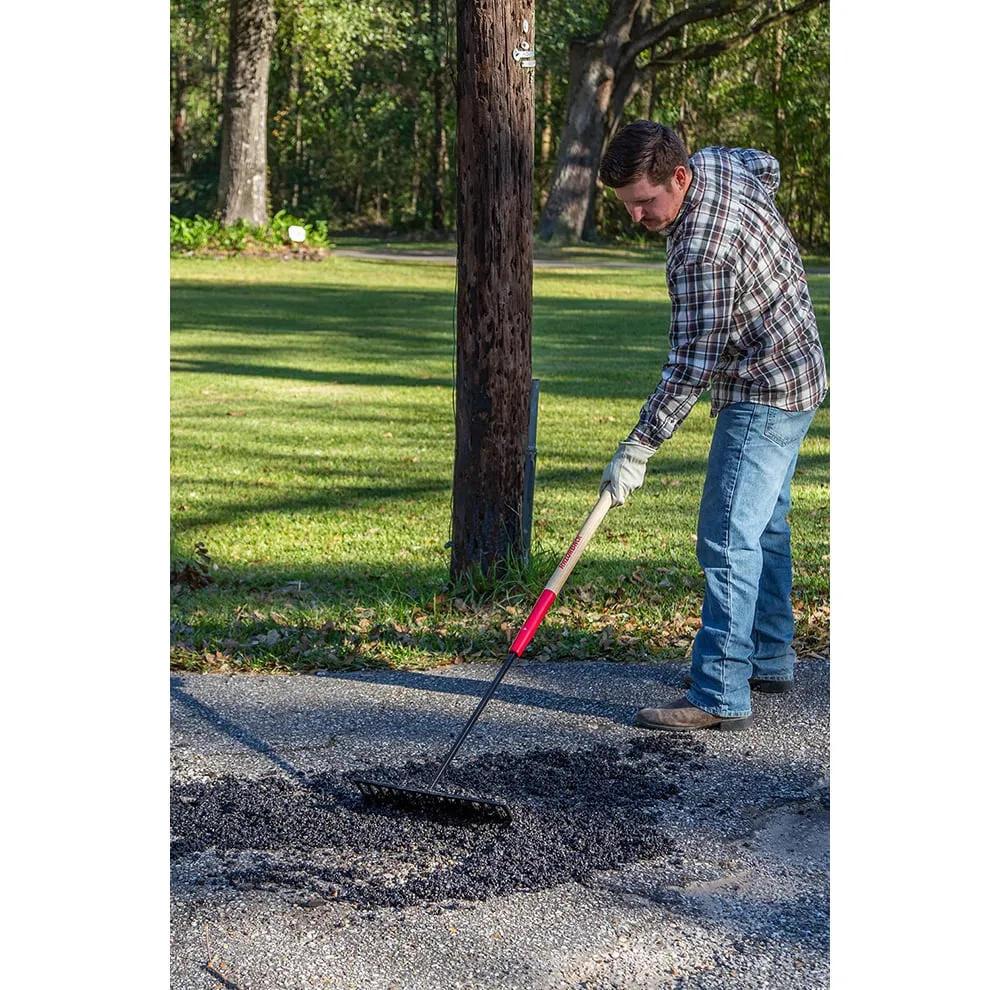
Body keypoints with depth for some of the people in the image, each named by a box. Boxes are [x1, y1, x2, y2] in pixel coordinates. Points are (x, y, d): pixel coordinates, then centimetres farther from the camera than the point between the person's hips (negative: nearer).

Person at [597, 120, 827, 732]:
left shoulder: (705, 252, -31)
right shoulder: (712, 162, -1)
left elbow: (693, 366, -28)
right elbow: (766, 166, 24)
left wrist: (639, 448, -24)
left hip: (765, 394, -11)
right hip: (794, 374, 11)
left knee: (729, 540, -13)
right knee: (765, 527, 19)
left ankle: (722, 695, -13)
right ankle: (770, 661, 31)